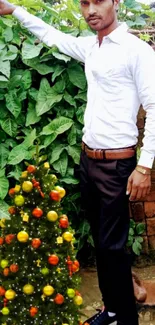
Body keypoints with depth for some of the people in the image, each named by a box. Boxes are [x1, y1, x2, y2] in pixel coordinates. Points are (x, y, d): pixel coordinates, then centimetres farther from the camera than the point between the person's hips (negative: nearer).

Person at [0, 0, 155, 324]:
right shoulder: (89, 47, 7)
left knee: (112, 246, -2)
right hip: (87, 159, 7)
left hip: (117, 164, -7)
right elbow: (52, 36, 26)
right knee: (100, 240, 15)